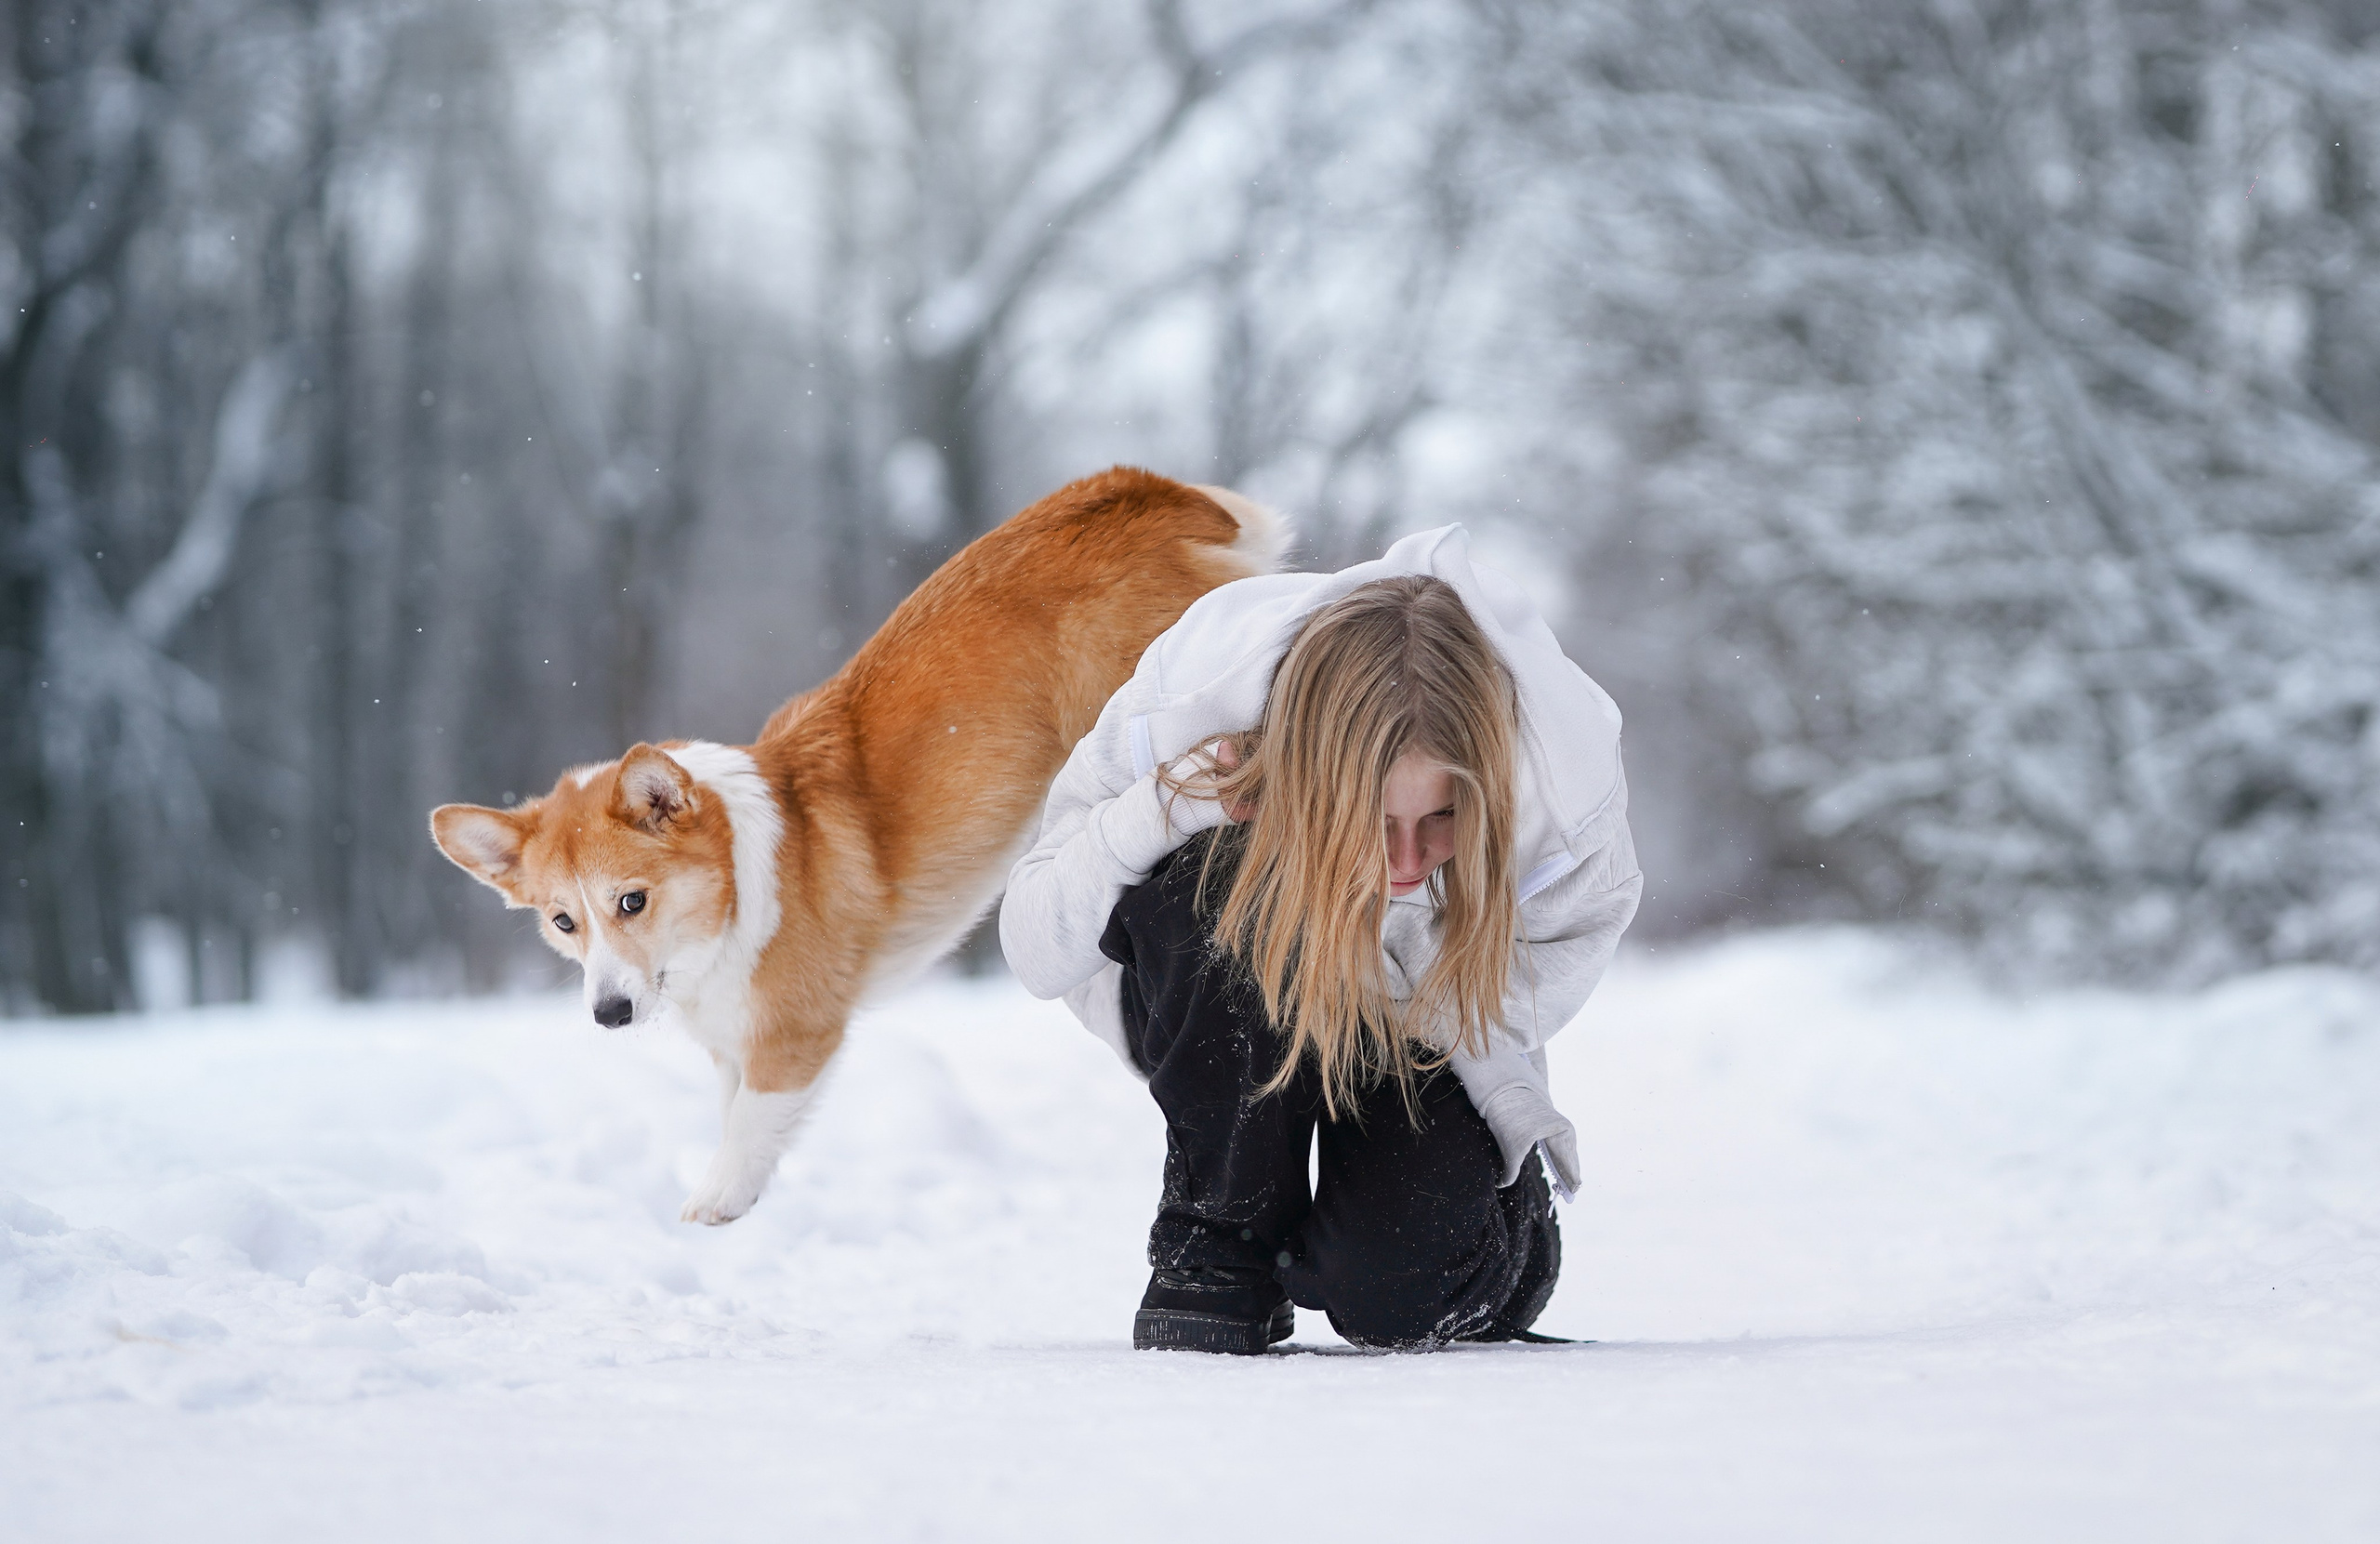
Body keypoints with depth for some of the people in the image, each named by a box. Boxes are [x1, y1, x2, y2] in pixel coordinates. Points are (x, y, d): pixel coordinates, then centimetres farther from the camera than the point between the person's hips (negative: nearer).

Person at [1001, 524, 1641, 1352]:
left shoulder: (1565, 772, -33)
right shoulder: (1184, 716, -36)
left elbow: (1570, 941, -10)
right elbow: (1038, 951, -24)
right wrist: (1161, 810, -41)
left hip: (1431, 1040, 1)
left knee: (1406, 1286, -25)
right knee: (1205, 882, -36)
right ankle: (1219, 1243, -17)